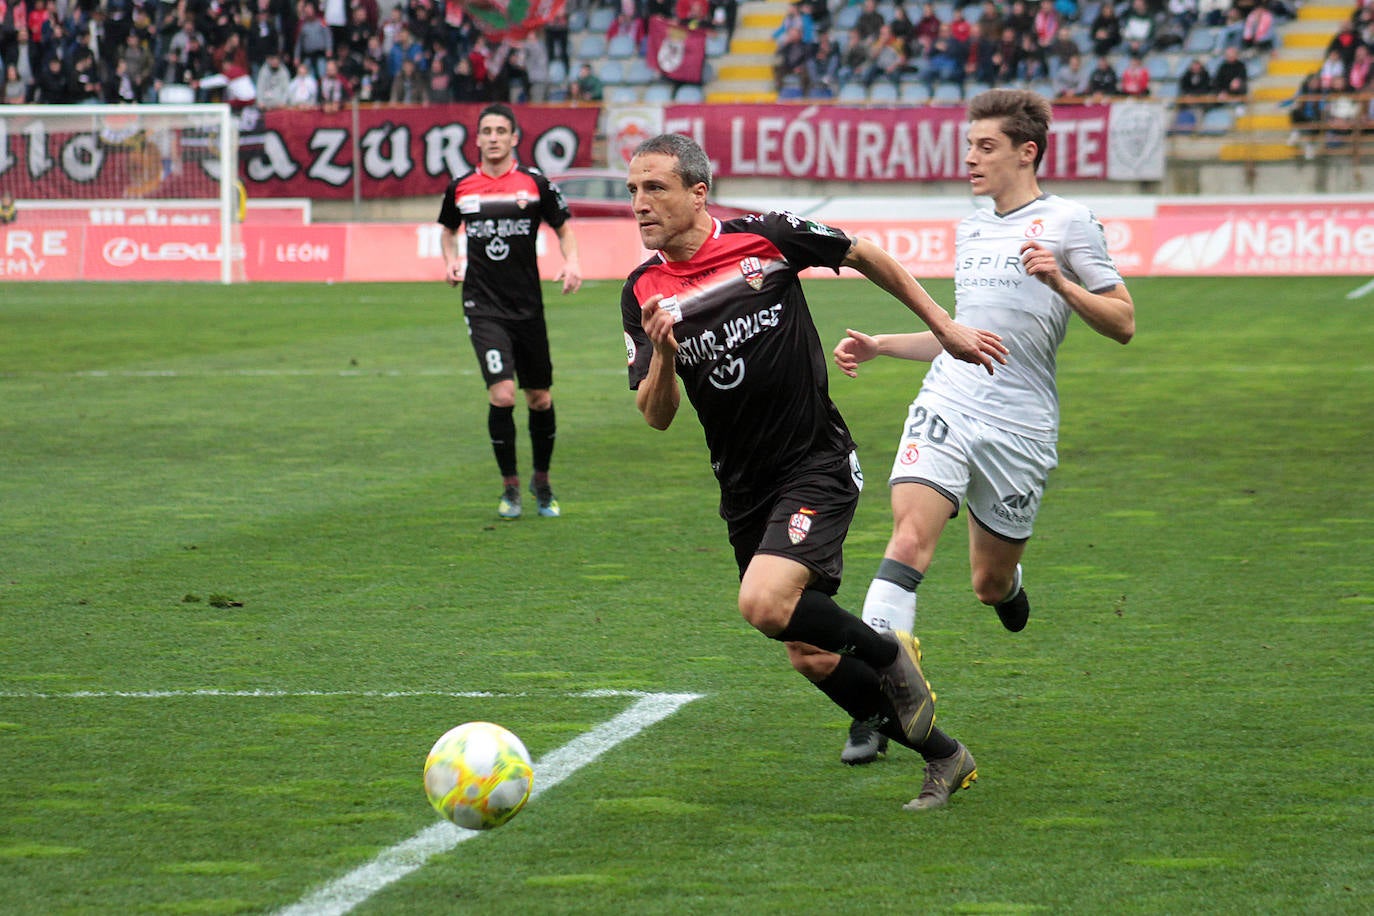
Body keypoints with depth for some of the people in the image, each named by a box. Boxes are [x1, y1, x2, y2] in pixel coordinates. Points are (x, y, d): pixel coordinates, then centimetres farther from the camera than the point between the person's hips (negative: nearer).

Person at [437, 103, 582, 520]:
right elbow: (448, 229, 21)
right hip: (483, 306, -1)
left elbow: (563, 227, 9)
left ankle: (542, 482, 30)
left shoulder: (536, 183, -2)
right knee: (502, 395, -15)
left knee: (540, 399, 8)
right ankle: (510, 486, 0)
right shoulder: (461, 187, 3)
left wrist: (572, 262, -10)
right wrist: (450, 260, 2)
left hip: (527, 306, 1)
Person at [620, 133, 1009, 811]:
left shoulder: (766, 238, -10)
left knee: (766, 603, -27)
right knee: (810, 658, 6)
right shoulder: (643, 293, 0)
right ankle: (944, 757, 22)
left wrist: (944, 328, 9)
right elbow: (657, 417, -2)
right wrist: (662, 356, -22)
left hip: (817, 466, -5)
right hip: (744, 492, 5)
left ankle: (889, 655, 0)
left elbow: (866, 257, 6)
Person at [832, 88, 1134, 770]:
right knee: (910, 539, -19)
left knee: (990, 582, 6)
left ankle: (1009, 587, 46)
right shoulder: (971, 230, 18)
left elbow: (1122, 323, -3)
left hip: (1018, 426, -4)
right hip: (945, 406, 4)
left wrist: (1059, 282, -19)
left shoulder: (1066, 222, -1)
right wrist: (876, 347, 20)